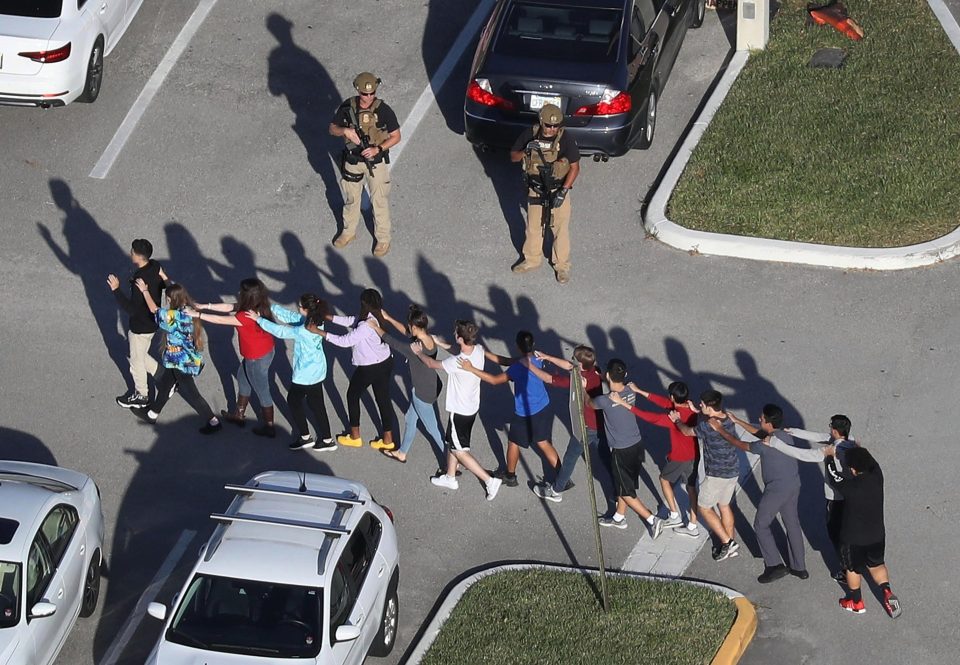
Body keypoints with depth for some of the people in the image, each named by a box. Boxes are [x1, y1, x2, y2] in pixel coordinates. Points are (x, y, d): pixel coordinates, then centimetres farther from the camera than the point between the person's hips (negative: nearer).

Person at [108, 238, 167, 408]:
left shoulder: (140, 280, -34)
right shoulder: (156, 267, -8)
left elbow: (132, 309, -33)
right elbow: (162, 285, 9)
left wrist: (116, 289, -34)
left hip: (141, 327, -8)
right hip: (152, 321, 8)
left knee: (137, 362, 14)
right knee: (141, 356, 28)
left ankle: (141, 396, 33)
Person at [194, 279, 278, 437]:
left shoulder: (245, 317, -34)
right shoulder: (258, 307, -7)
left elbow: (220, 320, -26)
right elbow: (230, 307, 0)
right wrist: (205, 306, -1)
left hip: (257, 359, -9)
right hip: (267, 350, 9)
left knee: (262, 391, 10)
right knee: (243, 377, 28)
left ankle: (269, 427, 29)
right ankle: (239, 415, 46)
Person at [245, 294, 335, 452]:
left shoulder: (303, 331, -33)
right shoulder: (315, 321, -9)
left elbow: (280, 331, -23)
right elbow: (290, 316, -1)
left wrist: (259, 319, -15)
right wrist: (270, 307, -3)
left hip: (305, 374, -8)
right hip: (318, 371, 8)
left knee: (294, 401, 16)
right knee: (316, 403, 20)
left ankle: (305, 438, 27)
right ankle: (326, 439, 28)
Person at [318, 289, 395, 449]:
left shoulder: (366, 326, -32)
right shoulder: (377, 317, -4)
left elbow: (345, 341, -29)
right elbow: (351, 321, 5)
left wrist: (320, 332, -26)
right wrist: (328, 317, 4)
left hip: (369, 368, -8)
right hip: (386, 362, 8)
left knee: (352, 395, 16)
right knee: (383, 399, 17)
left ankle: (354, 437, 29)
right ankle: (388, 439, 27)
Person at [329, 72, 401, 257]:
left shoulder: (383, 110, -18)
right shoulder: (347, 107, -10)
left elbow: (396, 136, -10)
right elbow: (332, 128, 0)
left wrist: (378, 149, -23)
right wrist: (345, 131, -22)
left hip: (376, 163, -3)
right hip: (352, 161, 3)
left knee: (379, 202, 8)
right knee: (351, 199, 20)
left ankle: (383, 239, 25)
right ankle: (349, 232, 41)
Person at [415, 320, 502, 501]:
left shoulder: (457, 362, -35)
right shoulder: (478, 350, -14)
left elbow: (431, 364, -16)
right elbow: (456, 350, 11)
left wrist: (419, 352, 2)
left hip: (460, 411, -8)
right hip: (472, 407, 8)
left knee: (460, 451, 8)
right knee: (452, 442, 26)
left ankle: (489, 480, 8)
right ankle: (450, 477, 43)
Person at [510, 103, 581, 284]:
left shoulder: (565, 139, -19)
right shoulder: (530, 134, -11)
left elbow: (575, 167, -14)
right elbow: (513, 157, -3)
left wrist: (563, 191, -22)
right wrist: (526, 150, -25)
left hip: (558, 191, -3)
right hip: (535, 191, 3)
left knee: (560, 229, 8)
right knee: (533, 227, 18)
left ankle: (562, 266, 24)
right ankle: (532, 260, 37)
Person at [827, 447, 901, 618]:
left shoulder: (850, 486, -29)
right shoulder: (877, 477, -16)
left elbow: (834, 476, -11)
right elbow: (872, 463, 6)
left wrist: (831, 458, 4)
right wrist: (861, 451, 21)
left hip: (854, 538, -4)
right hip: (877, 535, 4)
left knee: (852, 569, 19)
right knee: (876, 565, 27)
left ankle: (856, 602, 35)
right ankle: (887, 593, 14)